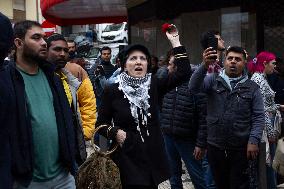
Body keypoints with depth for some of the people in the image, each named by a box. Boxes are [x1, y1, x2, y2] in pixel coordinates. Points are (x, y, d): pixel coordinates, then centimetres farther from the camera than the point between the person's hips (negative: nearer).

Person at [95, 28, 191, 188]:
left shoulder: (153, 85, 2)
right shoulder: (113, 91, -3)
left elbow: (184, 73, -9)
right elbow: (101, 123, 3)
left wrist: (175, 41, -8)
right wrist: (115, 132, -16)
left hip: (152, 156, 3)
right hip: (126, 159, -2)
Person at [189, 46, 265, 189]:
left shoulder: (252, 87, 4)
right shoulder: (213, 80, 4)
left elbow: (258, 117, 1)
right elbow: (193, 88, -15)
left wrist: (254, 141, -11)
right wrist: (205, 66, -29)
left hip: (240, 148, -1)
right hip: (215, 146, 1)